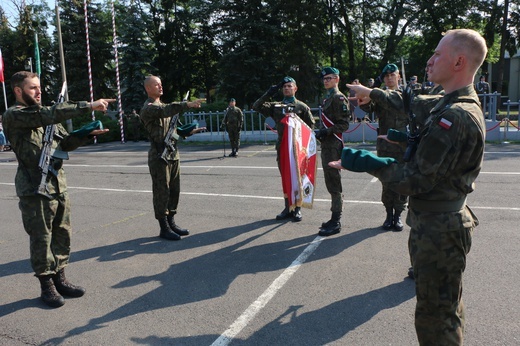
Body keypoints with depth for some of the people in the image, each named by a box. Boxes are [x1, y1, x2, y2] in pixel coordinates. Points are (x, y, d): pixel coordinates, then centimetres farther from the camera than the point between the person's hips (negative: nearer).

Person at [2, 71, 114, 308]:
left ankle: (59, 278, 26)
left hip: (58, 184, 7)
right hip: (35, 188, -7)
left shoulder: (44, 116, 16)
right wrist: (89, 106, -26)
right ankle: (47, 285, 17)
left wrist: (87, 133, -1)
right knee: (41, 239, 3)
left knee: (62, 235, 12)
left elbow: (66, 142, 18)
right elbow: (53, 113, -23)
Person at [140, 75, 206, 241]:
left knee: (174, 191, 11)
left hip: (173, 154, 8)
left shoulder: (163, 106, 19)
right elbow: (166, 111, -29)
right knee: (162, 193, -2)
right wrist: (188, 104, -38)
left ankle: (171, 223, 23)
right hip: (159, 157, -8)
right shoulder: (148, 108, -8)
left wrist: (189, 131, 6)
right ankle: (164, 228, 7)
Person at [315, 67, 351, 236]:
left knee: (334, 183, -6)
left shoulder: (339, 98, -9)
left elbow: (344, 124, -15)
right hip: (326, 145, 10)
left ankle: (336, 222, 0)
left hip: (334, 146, -10)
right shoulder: (327, 98, 20)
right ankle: (335, 218, 24)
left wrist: (327, 131, -23)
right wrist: (321, 132, 11)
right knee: (330, 182, 14)